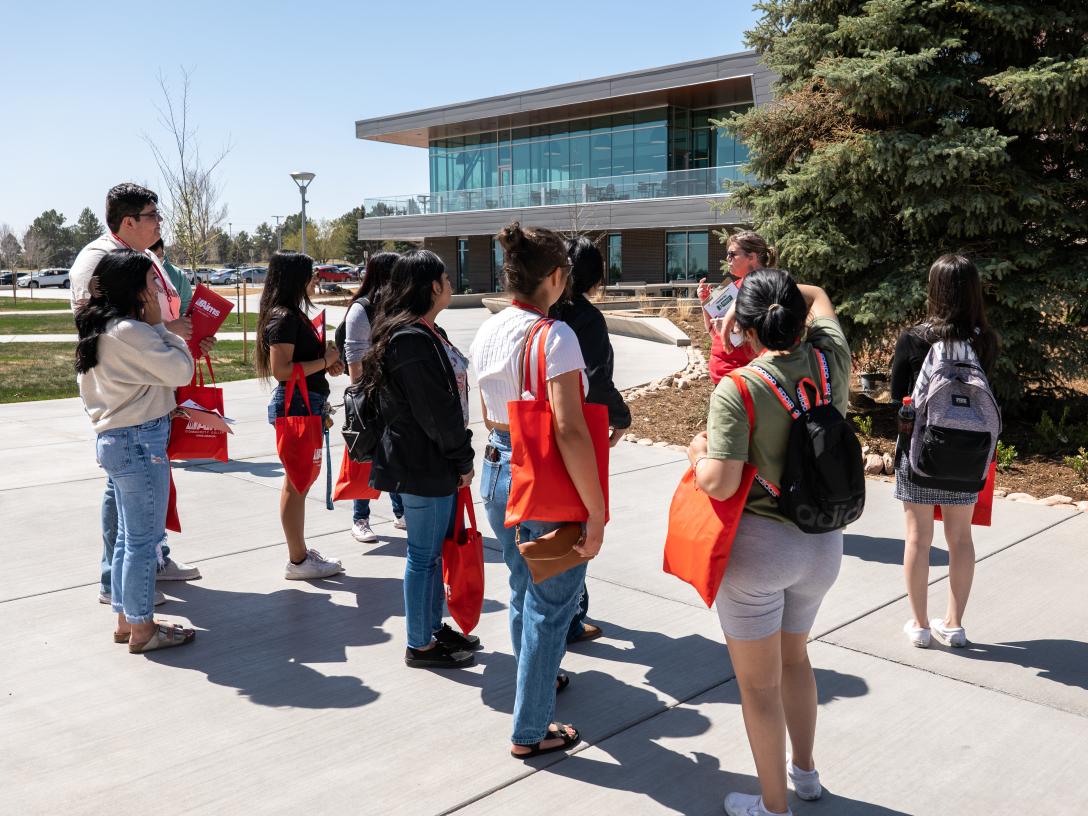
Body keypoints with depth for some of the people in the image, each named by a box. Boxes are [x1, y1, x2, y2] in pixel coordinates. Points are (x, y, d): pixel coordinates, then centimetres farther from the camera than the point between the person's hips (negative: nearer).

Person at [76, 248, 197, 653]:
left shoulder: (100, 329, 11)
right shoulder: (130, 331, -18)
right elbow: (181, 371, -16)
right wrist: (159, 324, -8)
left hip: (116, 439, 10)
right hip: (140, 441, -10)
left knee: (128, 536, 17)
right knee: (143, 539, 0)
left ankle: (125, 620, 27)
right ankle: (142, 629, 11)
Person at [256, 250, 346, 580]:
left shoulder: (292, 314, 14)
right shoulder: (283, 317, -16)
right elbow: (281, 369, -23)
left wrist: (327, 362, 7)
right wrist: (324, 361, -17)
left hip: (306, 404, 10)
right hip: (295, 404, -10)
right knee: (297, 483, -2)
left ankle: (300, 551, 26)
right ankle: (297, 561, 7)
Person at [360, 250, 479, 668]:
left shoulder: (427, 333, 13)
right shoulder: (412, 340, -20)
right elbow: (434, 410, -21)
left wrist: (460, 458, 12)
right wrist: (463, 460, -11)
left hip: (436, 461, 10)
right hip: (422, 465, -10)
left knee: (434, 550, 19)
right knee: (424, 555, 2)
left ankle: (434, 627, 33)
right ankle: (419, 645, 15)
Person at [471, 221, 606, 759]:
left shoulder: (486, 333, 4)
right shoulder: (554, 335, -20)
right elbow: (569, 432, -27)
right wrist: (596, 513, -23)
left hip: (496, 470, 8)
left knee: (523, 591, 27)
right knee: (550, 607, 8)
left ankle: (536, 679, 50)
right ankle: (530, 730, 21)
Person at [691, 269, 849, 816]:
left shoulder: (737, 389, -19)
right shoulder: (832, 360, -3)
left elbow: (719, 484, -23)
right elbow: (817, 297, 18)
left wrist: (697, 453, -3)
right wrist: (767, 291, 6)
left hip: (757, 544, -6)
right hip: (823, 542, 6)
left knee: (758, 683, 12)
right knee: (794, 656, 29)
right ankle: (805, 772, 46)